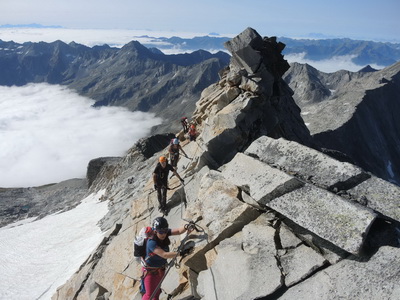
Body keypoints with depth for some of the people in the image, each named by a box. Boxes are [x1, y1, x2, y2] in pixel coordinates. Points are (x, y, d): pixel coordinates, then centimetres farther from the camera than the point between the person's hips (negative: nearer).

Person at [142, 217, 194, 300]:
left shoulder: (165, 233, -17)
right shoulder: (151, 242, -35)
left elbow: (179, 231, -20)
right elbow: (164, 255, -42)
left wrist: (186, 227, -42)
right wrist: (180, 253, -50)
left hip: (161, 269, 6)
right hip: (150, 270, -6)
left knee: (157, 291, 22)